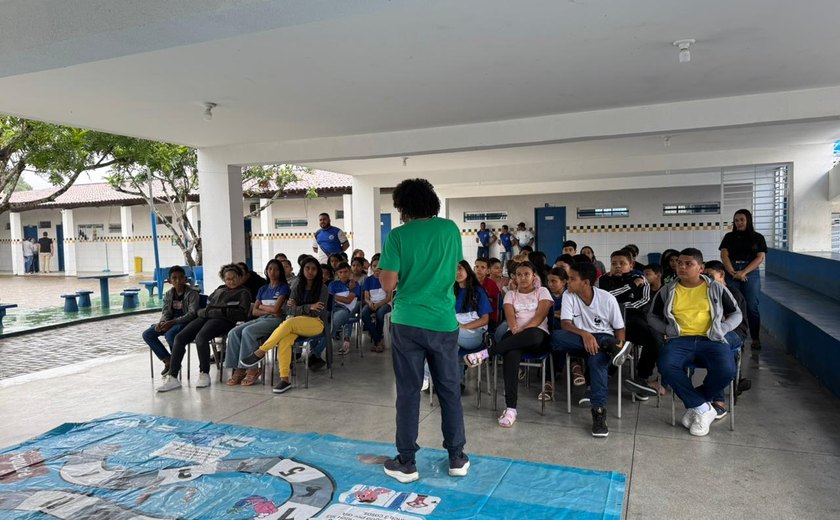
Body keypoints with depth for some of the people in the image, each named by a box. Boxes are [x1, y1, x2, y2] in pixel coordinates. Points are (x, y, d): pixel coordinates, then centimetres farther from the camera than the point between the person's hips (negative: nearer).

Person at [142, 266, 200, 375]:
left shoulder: (192, 293, -10)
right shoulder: (168, 294, 9)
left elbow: (192, 314, -18)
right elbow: (165, 313, 6)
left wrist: (172, 322, -27)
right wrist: (161, 323, -19)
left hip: (185, 322, -7)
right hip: (170, 322, 7)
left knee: (170, 334, -35)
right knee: (147, 334, -9)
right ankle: (168, 360, -4)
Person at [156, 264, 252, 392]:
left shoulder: (243, 293, 12)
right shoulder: (219, 289, 32)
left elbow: (242, 314, -1)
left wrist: (223, 311, -9)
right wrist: (202, 311, 7)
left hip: (223, 320, -6)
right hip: (205, 317, 7)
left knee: (201, 337, -34)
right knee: (180, 337, -16)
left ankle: (204, 374, -21)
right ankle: (172, 377, -17)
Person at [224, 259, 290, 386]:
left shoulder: (284, 287, 3)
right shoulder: (263, 289, 21)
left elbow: (276, 309, -9)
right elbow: (254, 311, 12)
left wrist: (262, 306, 7)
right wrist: (269, 310, -5)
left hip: (275, 320, -6)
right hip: (261, 319, 6)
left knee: (247, 332, -31)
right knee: (233, 333, -18)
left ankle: (251, 369, -22)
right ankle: (238, 369, -20)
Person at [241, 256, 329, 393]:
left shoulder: (322, 288, 3)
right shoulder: (297, 285, 13)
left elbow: (319, 311, -5)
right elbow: (290, 309, 6)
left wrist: (297, 308, -6)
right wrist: (309, 307, -11)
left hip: (316, 323, -3)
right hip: (296, 322, 3)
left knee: (289, 323, -35)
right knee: (284, 340, -32)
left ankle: (260, 352, -24)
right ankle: (285, 379, -34)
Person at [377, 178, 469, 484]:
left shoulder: (398, 236, -7)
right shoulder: (450, 229, 2)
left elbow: (388, 284, -9)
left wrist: (382, 269, 9)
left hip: (407, 323, -2)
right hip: (444, 322, 2)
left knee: (408, 392, 7)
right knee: (450, 391, 13)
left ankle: (406, 464, 15)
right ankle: (457, 459, 22)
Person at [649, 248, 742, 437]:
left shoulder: (716, 289, 11)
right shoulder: (667, 291, 12)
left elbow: (736, 314, 17)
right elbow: (652, 316, 21)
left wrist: (720, 330, 0)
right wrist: (668, 330, 2)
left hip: (711, 340, 0)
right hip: (680, 340, 1)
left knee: (726, 370, -32)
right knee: (666, 366, -32)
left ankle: (694, 405, -5)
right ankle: (703, 408, -15)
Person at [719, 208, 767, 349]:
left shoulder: (758, 237, 10)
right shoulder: (729, 237, 13)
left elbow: (760, 258, -1)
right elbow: (724, 255, 1)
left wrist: (744, 272, -12)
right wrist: (732, 272, -13)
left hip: (751, 274, -1)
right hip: (731, 273, 1)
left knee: (752, 307, -2)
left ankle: (755, 339, 8)